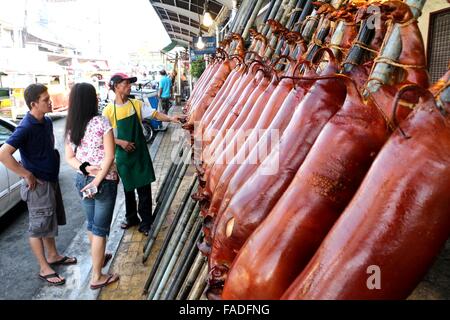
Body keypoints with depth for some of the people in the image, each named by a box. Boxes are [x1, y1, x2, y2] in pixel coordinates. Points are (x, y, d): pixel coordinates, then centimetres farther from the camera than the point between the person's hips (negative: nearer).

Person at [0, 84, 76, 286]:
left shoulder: (47, 122, 3)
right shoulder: (26, 128, -22)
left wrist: (52, 162, 11)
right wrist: (27, 175, -23)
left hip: (51, 180, 8)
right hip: (38, 185, -8)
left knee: (51, 221, 21)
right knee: (39, 226, 5)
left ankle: (53, 256, 38)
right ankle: (44, 269, 18)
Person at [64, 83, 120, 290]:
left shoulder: (71, 126, 2)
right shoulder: (101, 122, -16)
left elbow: (69, 158, 4)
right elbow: (110, 156, -19)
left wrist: (85, 168, -11)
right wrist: (97, 181, -17)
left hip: (81, 180, 6)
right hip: (105, 181, -6)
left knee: (91, 224, 23)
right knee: (100, 228, 5)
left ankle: (99, 258, 45)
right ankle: (97, 277, 16)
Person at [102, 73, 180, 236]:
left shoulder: (136, 104, 0)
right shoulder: (109, 111, -6)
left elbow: (154, 113, -7)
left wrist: (170, 118, -23)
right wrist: (121, 142, -17)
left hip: (140, 152, 1)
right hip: (123, 155, -1)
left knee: (144, 187, 3)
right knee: (128, 187, 14)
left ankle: (146, 222, 15)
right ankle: (131, 217, 34)